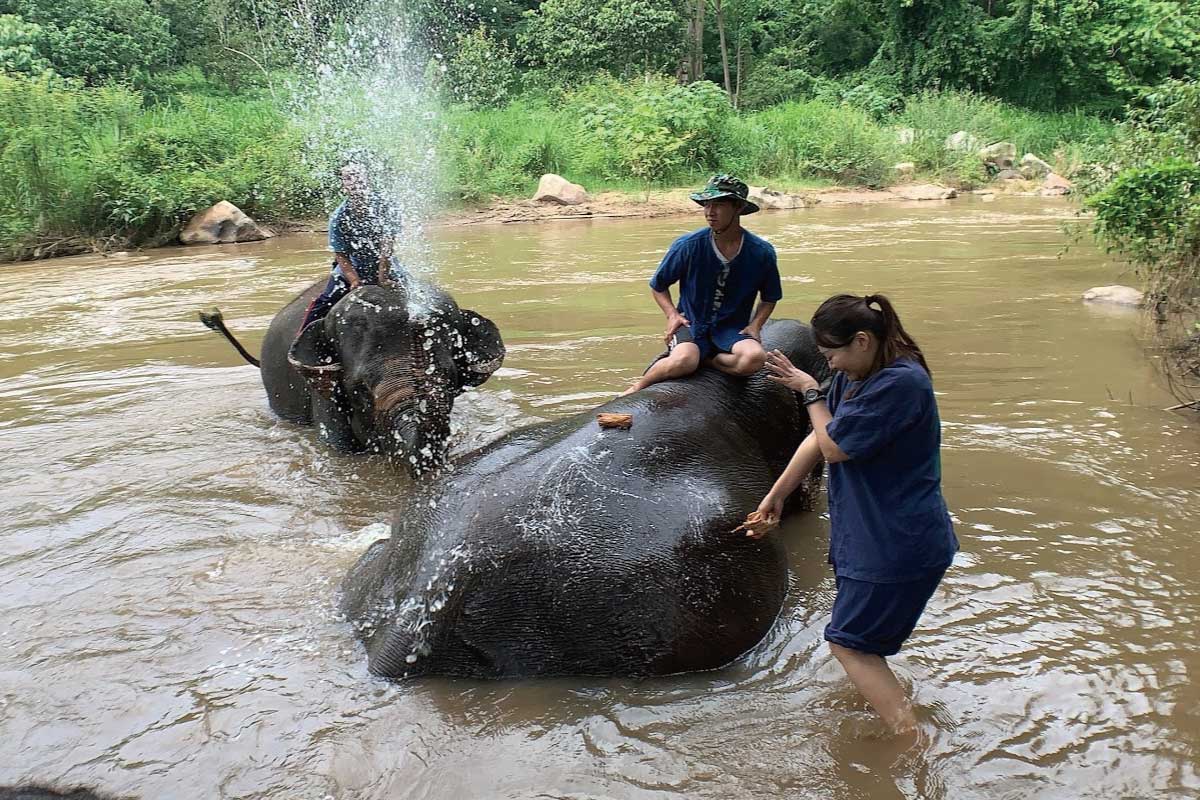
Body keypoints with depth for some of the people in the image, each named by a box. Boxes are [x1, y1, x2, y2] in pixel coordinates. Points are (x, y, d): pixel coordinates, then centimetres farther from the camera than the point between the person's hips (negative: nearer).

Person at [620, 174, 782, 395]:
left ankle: (705, 359, -7)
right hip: (691, 325, -1)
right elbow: (658, 286, 8)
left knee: (755, 358, -32)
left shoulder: (762, 252, -4)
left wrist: (755, 326, -6)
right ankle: (638, 386, -7)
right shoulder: (688, 245, -7)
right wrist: (672, 314, -9)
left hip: (733, 328, 1)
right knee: (684, 361, -35)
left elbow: (769, 299, 12)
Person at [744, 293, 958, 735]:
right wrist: (776, 494, 14)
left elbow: (834, 447, -20)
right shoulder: (853, 377, 4)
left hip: (898, 544, -9)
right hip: (865, 535, 9)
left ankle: (911, 741, 1)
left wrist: (811, 392, -7)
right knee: (857, 639, 21)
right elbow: (819, 439, 11)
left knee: (849, 642, -1)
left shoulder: (901, 382, -25)